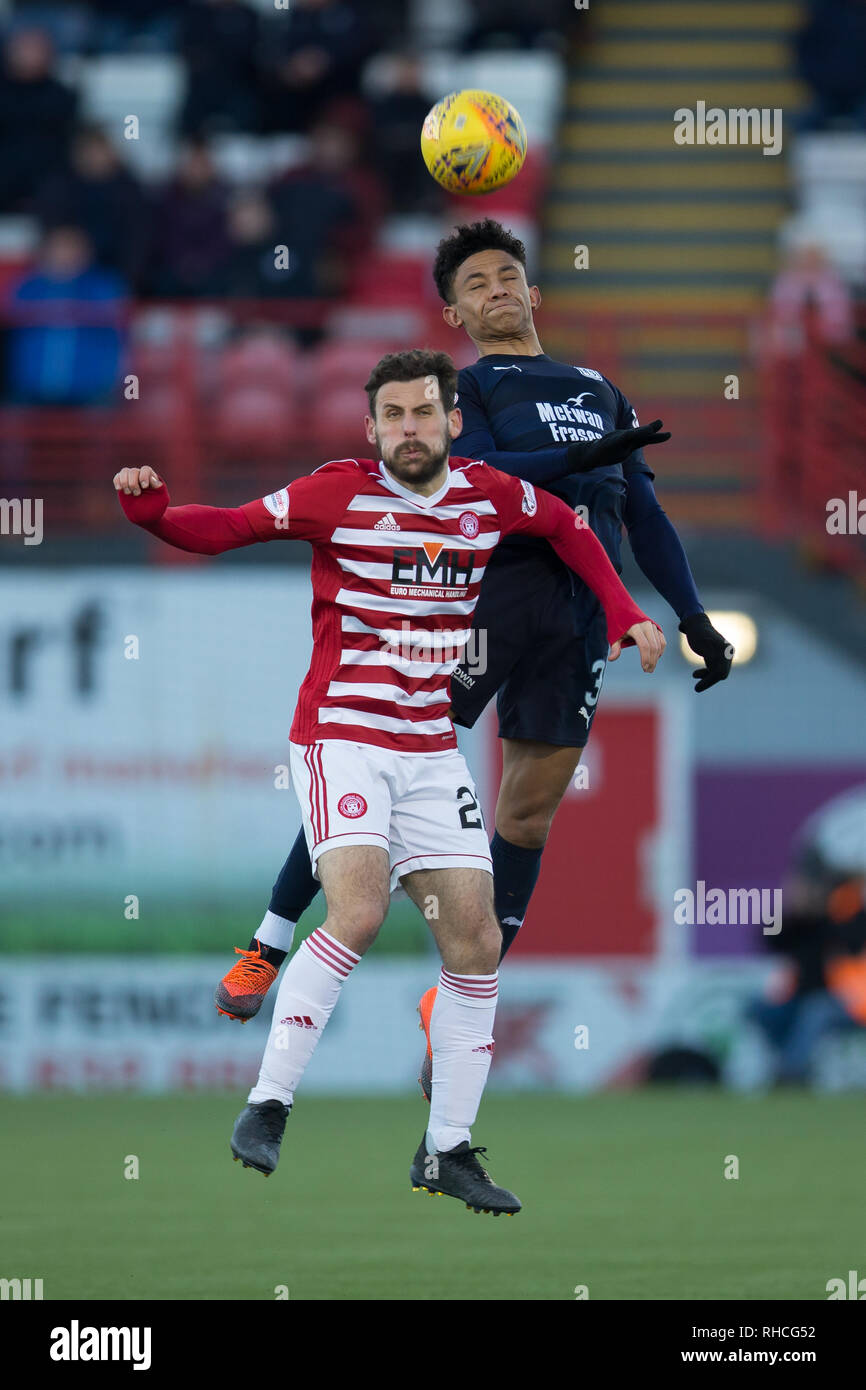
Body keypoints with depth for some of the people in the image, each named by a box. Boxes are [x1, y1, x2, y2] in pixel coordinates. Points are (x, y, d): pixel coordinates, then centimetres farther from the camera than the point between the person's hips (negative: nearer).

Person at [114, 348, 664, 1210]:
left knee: (476, 941, 1)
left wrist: (623, 615, 16)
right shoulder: (338, 494, -8)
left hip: (429, 747, 5)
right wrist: (149, 509, -26)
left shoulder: (491, 496, 4)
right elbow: (223, 529, -8)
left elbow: (569, 529, 24)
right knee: (359, 912, -26)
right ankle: (266, 1109, -17)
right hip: (341, 739, -5)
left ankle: (448, 1150, 12)